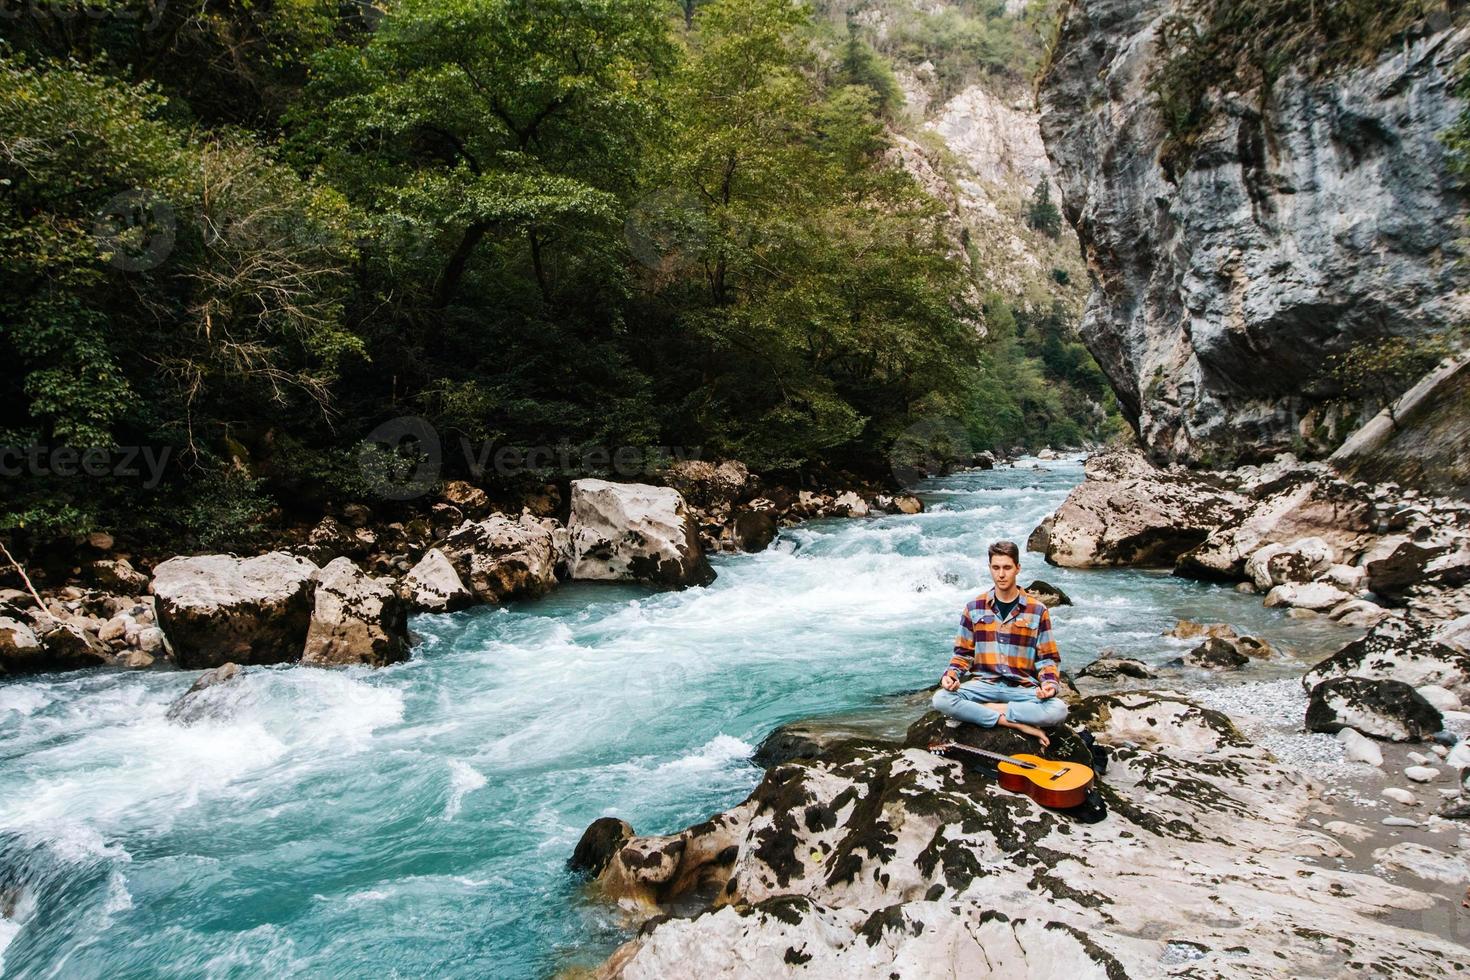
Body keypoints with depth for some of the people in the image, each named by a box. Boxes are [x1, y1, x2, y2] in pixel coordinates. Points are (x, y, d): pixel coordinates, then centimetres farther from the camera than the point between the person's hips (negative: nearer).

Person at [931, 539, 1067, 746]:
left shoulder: (1037, 611, 2)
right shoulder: (974, 607, 5)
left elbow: (1048, 658, 6)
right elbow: (963, 653, 10)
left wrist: (1050, 683, -15)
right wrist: (951, 675, -10)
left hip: (1023, 688, -1)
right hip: (984, 684, 1)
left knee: (1058, 710, -32)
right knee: (941, 699, -29)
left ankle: (982, 710, -16)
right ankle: (1021, 724, -23)